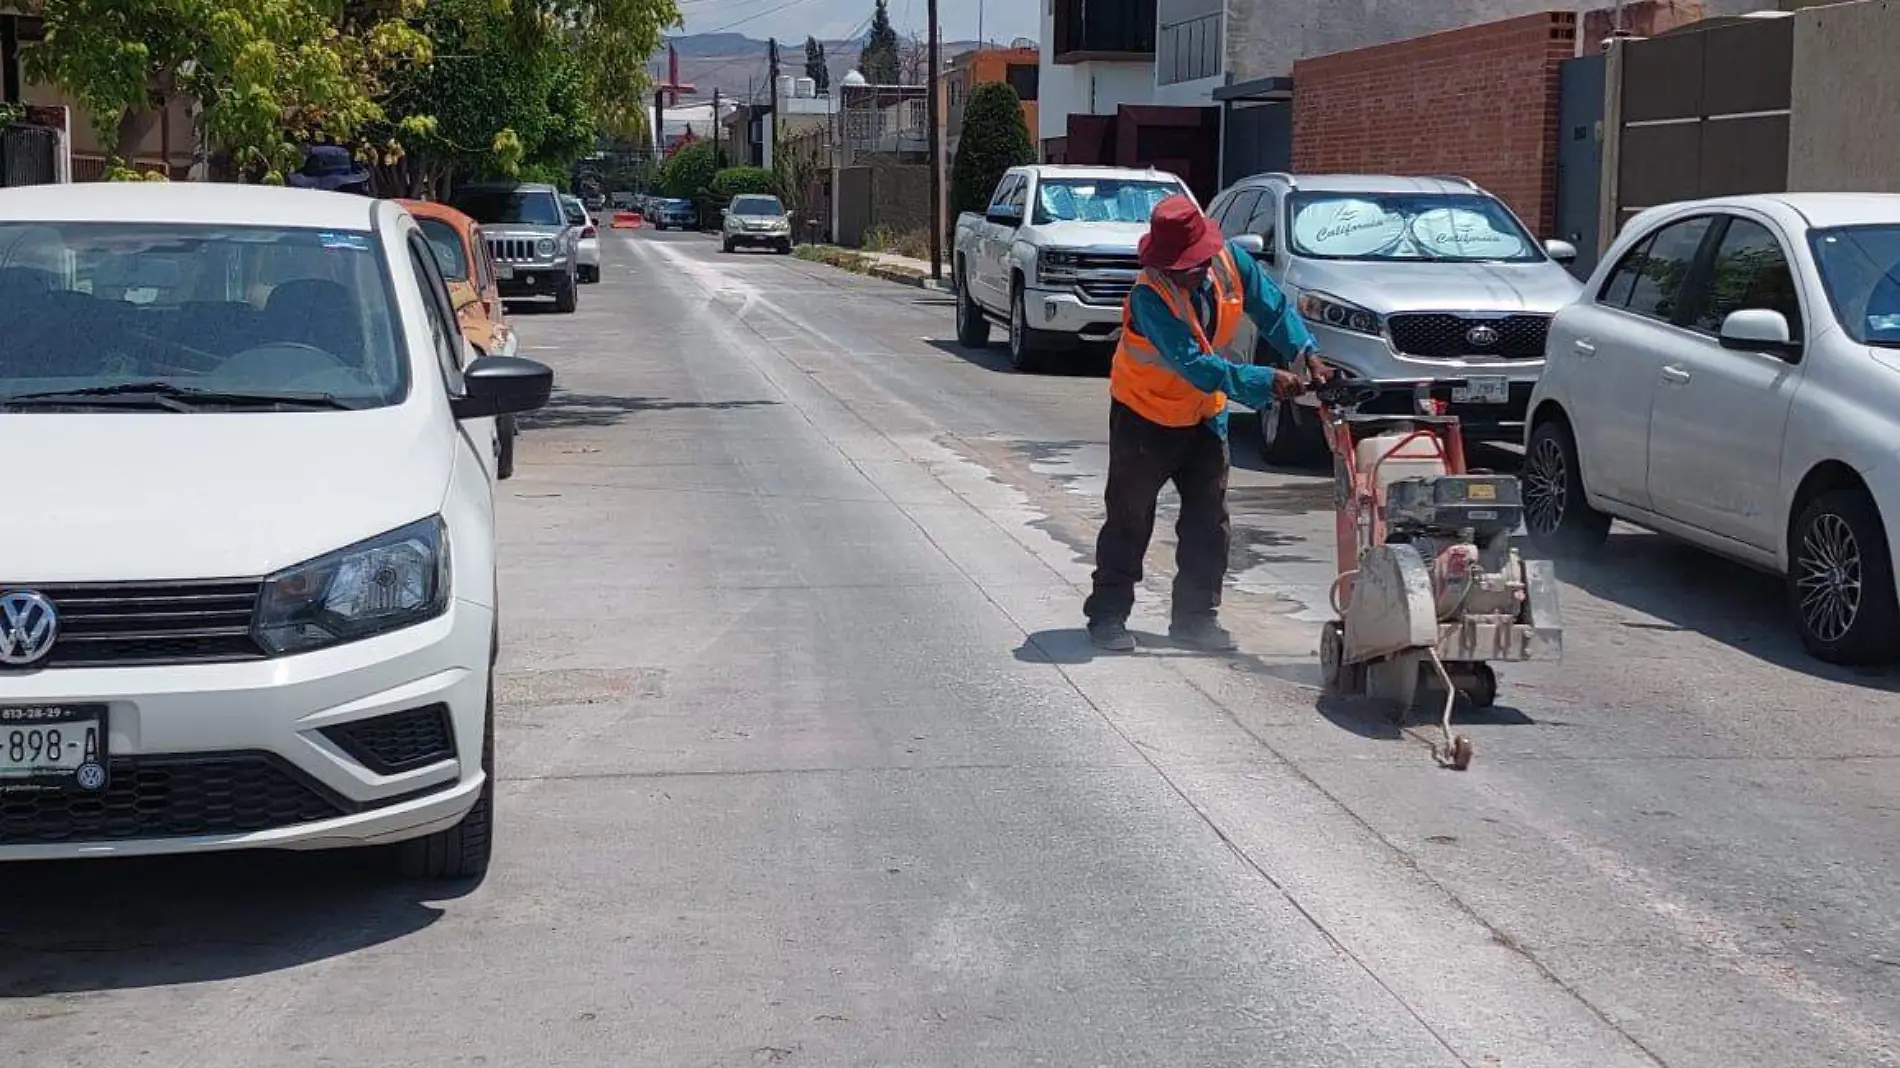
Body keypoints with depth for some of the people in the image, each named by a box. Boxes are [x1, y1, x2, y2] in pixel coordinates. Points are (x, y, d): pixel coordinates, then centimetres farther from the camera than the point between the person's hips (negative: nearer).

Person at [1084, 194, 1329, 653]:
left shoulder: (1231, 261, -15)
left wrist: (1305, 355, -20)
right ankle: (1108, 615, 11)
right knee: (1130, 519, 1)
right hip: (1145, 413, -5)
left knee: (1208, 520, 6)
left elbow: (1274, 309, -4)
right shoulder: (1149, 295, -31)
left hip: (1205, 411, 5)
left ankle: (1196, 616, 15)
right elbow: (1194, 365, -37)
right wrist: (1264, 382, -42)